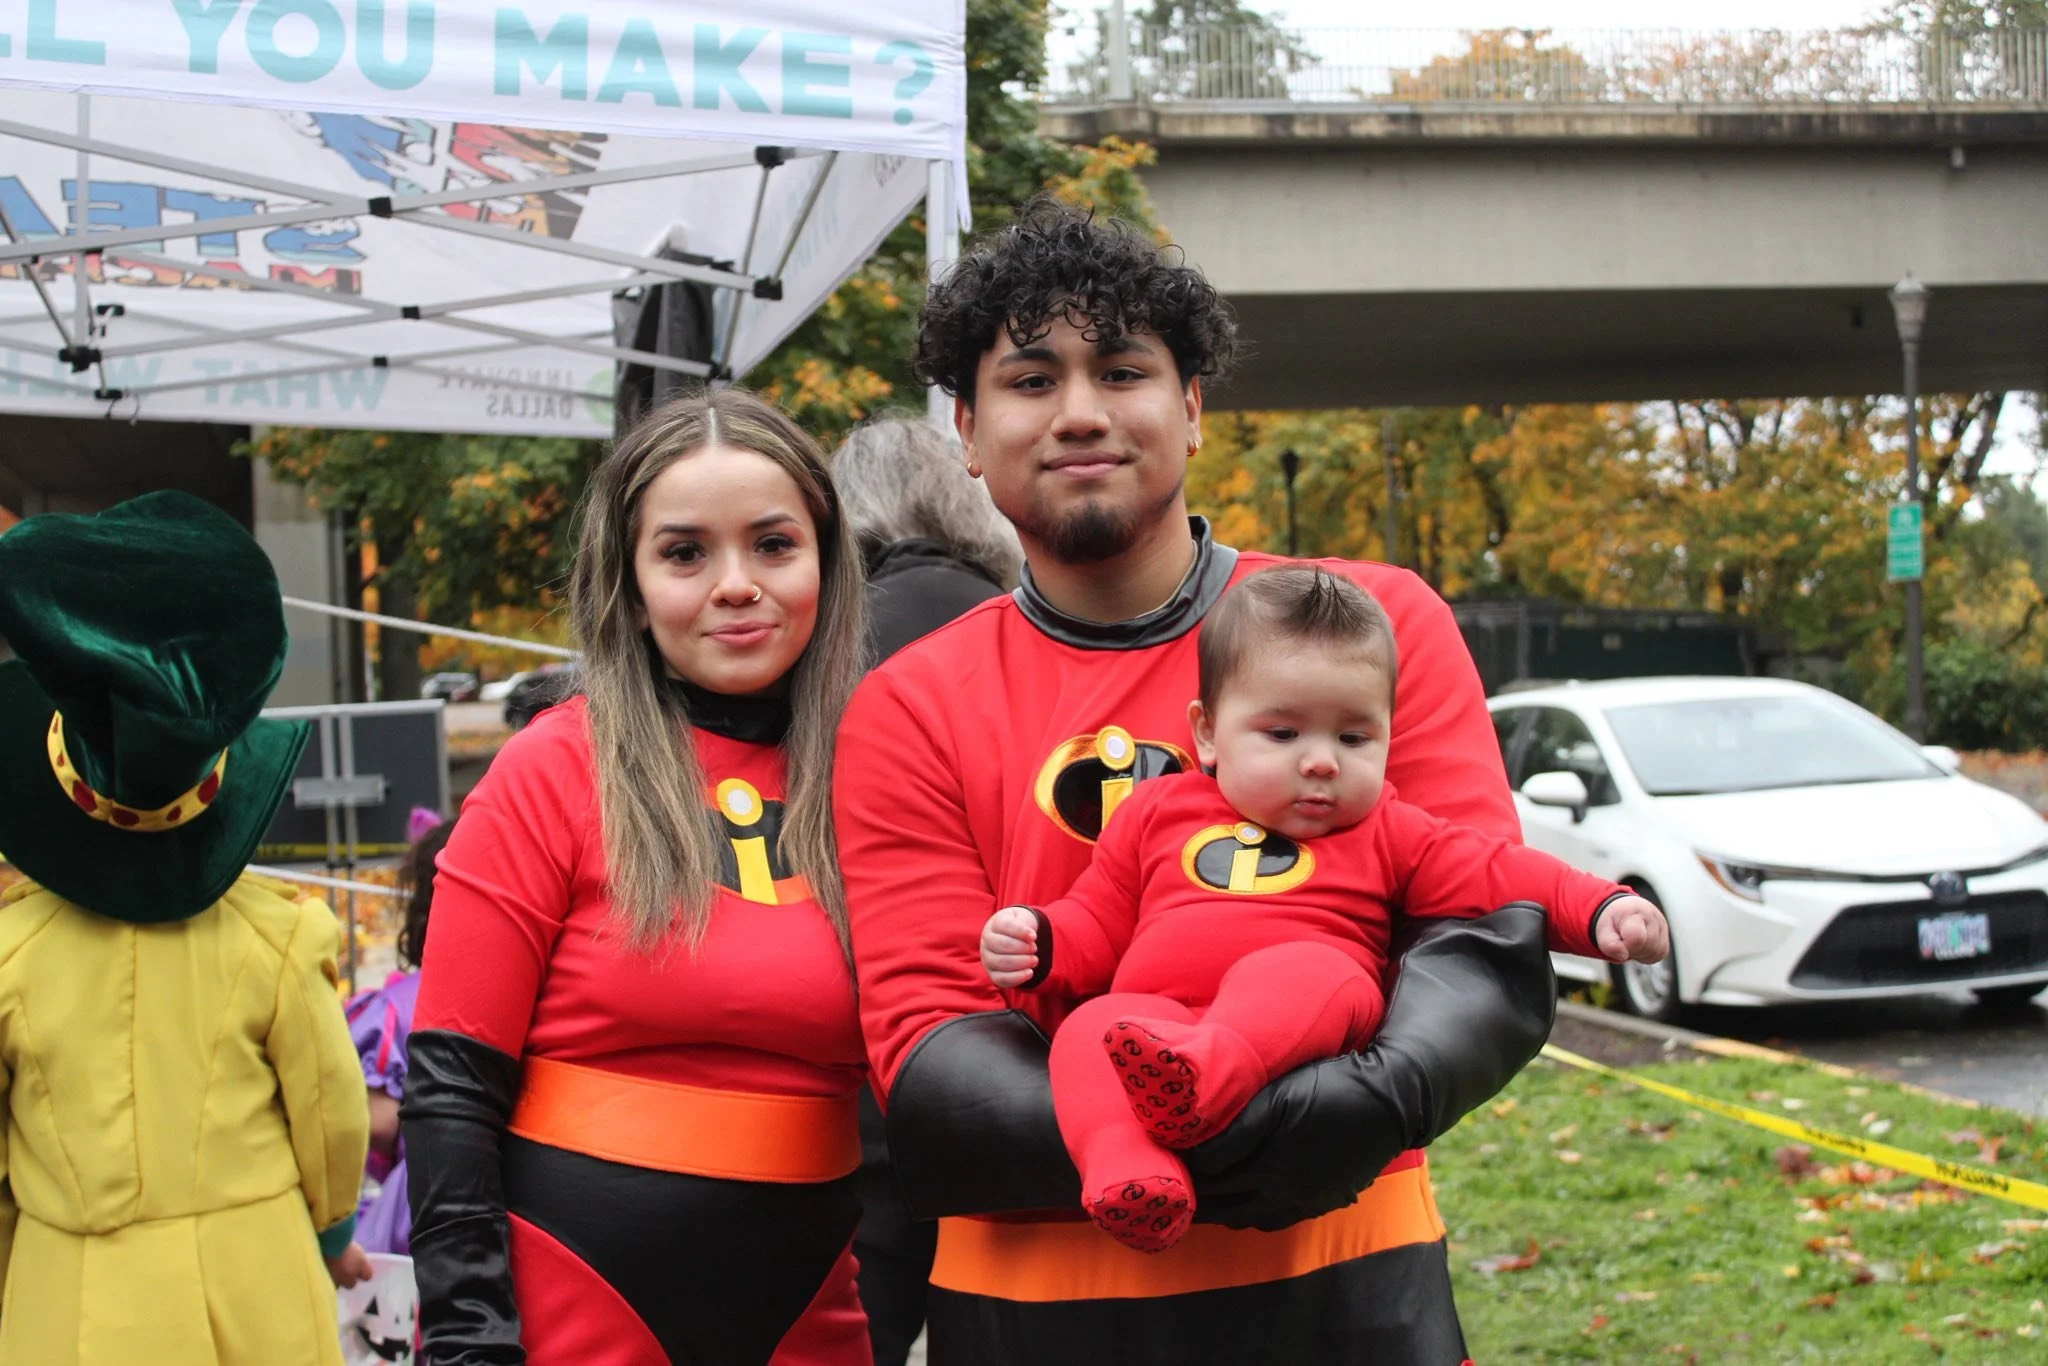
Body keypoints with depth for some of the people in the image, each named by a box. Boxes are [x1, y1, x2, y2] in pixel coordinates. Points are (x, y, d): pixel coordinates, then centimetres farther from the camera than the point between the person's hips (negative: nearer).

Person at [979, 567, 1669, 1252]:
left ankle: (1203, 1078, -63)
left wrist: (1600, 910, 1)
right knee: (1089, 1030, -33)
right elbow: (1098, 922, 28)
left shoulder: (1386, 832, 25)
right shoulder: (1157, 814, 26)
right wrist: (1038, 941, 7)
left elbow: (1499, 872, 17)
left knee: (1302, 974, -36)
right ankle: (1128, 1174, -56)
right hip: (1151, 1013, 2)